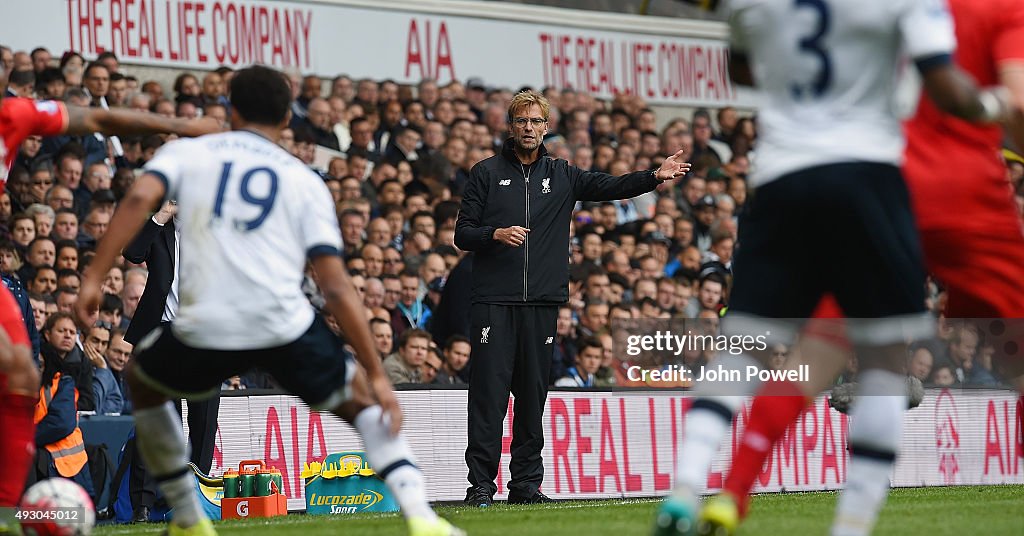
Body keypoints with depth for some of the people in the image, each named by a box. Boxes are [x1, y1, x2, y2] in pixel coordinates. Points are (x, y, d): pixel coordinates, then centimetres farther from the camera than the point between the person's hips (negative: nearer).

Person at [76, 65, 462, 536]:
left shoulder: (186, 152, 18)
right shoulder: (306, 181, 18)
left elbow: (140, 197, -4)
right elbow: (335, 286, 8)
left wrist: (94, 277, -7)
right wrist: (377, 374, 9)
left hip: (204, 329, 0)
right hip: (286, 327, 0)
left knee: (142, 381, 33)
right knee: (364, 402, 25)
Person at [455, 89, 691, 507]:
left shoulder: (562, 176, 14)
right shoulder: (487, 173, 6)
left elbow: (610, 186, 2)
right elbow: (462, 233, 4)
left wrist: (655, 177, -12)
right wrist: (496, 235, -15)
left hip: (542, 302, 3)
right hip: (493, 300, -3)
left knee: (533, 395, 5)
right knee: (489, 391, -6)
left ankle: (526, 482, 11)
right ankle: (481, 483, -4)